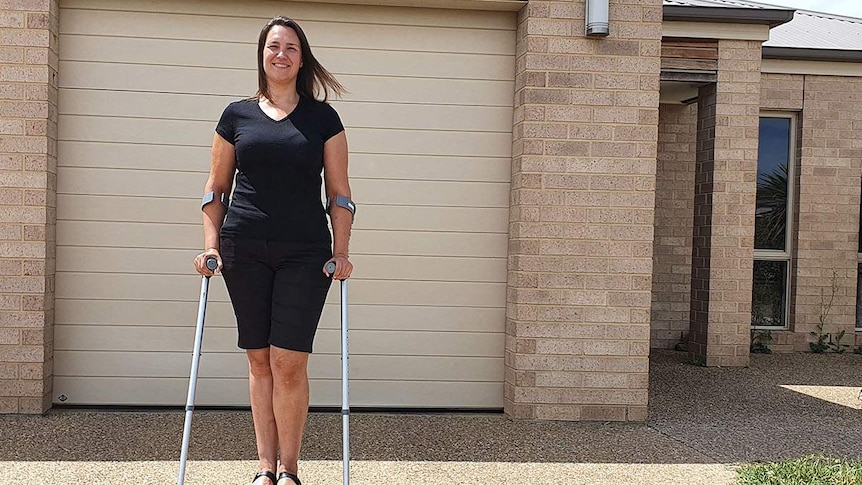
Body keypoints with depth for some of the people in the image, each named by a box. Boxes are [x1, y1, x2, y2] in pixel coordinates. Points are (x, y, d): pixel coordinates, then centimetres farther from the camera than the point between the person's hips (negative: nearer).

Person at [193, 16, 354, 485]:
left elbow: (339, 193, 7)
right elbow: (216, 188, 14)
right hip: (244, 251, 2)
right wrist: (211, 245, 4)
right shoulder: (237, 115, 10)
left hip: (305, 252, -1)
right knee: (259, 359, 6)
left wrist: (340, 252, -2)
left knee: (289, 362, -7)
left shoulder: (323, 117, 7)